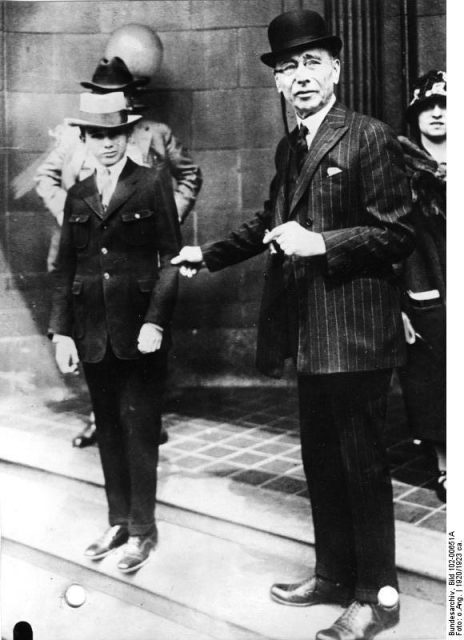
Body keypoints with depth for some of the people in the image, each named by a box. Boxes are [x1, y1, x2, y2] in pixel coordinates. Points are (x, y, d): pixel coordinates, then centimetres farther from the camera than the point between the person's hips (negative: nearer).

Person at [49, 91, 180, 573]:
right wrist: (61, 331, 3)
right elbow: (64, 268, 10)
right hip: (93, 334, 5)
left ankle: (142, 529, 13)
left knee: (139, 429, 0)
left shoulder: (152, 187, -2)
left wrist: (156, 321, -15)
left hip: (139, 332, -4)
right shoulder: (77, 196, 11)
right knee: (108, 430, 12)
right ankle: (118, 521, 24)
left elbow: (170, 259, -5)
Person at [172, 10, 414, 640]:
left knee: (363, 464, 3)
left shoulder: (371, 138, -11)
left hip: (355, 334, -8)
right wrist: (209, 254, 25)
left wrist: (320, 243, -23)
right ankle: (334, 573, 36)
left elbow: (397, 234, -14)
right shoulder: (289, 147, 13)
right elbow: (271, 221, 25)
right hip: (308, 334, 8)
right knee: (321, 461, 18)